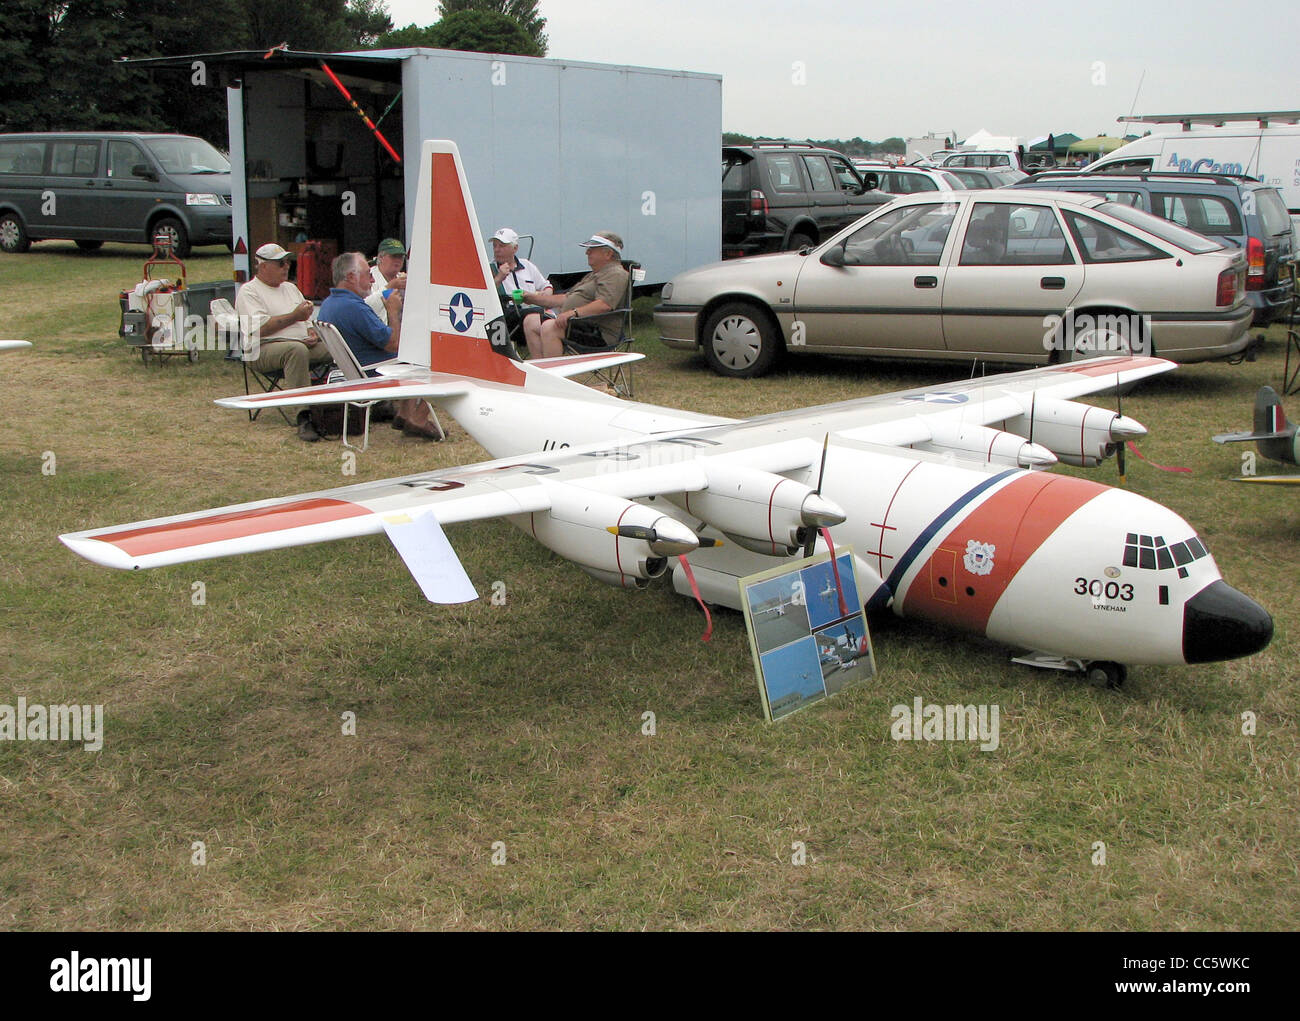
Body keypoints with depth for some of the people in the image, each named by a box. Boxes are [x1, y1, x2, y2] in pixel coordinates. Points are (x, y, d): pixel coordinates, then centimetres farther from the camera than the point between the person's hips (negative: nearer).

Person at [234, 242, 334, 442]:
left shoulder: (290, 288, 26)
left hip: (303, 344, 7)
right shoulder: (249, 291, 2)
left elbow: (308, 319, 27)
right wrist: (294, 316, -8)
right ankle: (304, 417, -45)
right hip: (265, 349, -7)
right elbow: (259, 328, -13)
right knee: (297, 350, -40)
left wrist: (313, 333, 3)